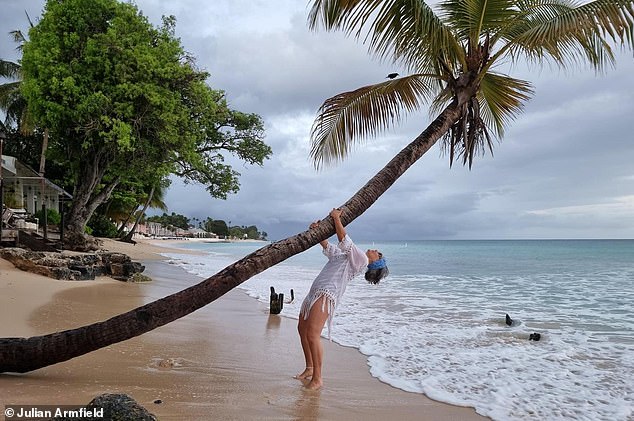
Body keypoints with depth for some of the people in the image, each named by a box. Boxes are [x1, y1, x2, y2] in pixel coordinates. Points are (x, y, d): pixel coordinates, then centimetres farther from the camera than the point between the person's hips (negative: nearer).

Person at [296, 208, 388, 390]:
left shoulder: (361, 259, -1)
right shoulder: (346, 256, 26)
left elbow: (343, 239, -5)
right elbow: (326, 245, 30)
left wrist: (336, 218, 4)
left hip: (327, 295, -10)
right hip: (316, 291, 10)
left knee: (312, 335, -17)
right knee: (302, 329, 16)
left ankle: (317, 378, -6)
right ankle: (310, 368, 27)